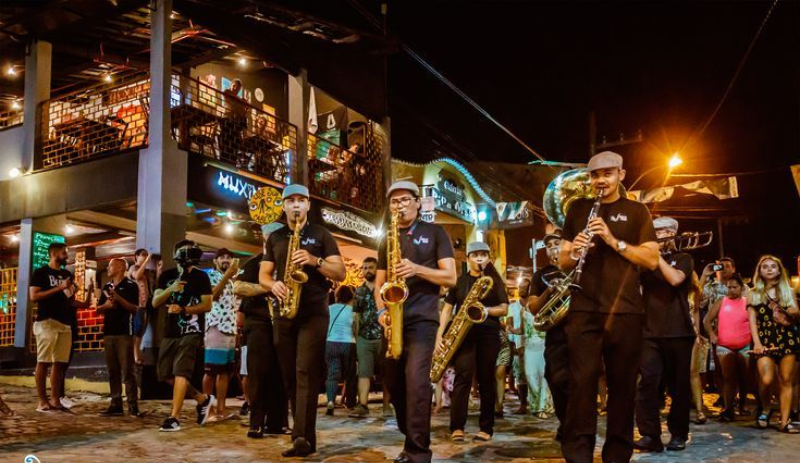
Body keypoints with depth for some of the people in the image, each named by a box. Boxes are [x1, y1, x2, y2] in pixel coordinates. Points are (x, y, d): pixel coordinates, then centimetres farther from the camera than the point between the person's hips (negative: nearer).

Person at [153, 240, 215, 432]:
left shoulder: (200, 276, -1)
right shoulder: (166, 276, 10)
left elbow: (207, 305, -7)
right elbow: (155, 303, 2)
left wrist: (183, 309, -20)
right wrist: (170, 290, -16)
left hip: (191, 331, -5)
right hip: (170, 331, 6)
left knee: (180, 373, -14)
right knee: (166, 375, 8)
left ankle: (174, 418, -11)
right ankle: (203, 399, 24)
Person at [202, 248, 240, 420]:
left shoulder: (232, 281, 22)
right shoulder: (211, 276, 1)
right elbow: (213, 295, -19)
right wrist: (228, 274, -24)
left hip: (231, 329, 7)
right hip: (216, 328, -7)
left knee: (225, 371, 6)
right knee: (211, 370, -6)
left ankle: (220, 409, 9)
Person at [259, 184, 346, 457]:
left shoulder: (321, 235, 5)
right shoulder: (275, 238, 16)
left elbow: (340, 273, 0)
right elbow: (263, 275, 14)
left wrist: (314, 260, -17)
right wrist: (273, 285, -9)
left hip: (313, 312, -4)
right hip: (283, 313, 5)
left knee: (306, 372, -15)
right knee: (290, 376, 6)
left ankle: (303, 437, -20)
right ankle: (302, 434, 15)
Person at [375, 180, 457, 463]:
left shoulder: (435, 233, 5)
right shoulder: (387, 241, 17)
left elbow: (450, 277, -2)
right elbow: (379, 284, 17)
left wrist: (416, 269, -16)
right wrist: (382, 311, -3)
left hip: (422, 319, -5)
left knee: (416, 381, -18)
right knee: (394, 382, 8)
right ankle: (411, 439, 25)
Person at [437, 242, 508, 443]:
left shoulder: (495, 281, 9)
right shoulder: (459, 281, 10)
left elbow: (504, 309, 3)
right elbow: (447, 309, 6)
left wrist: (483, 309, -15)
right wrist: (439, 335, -5)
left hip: (488, 333, 1)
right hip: (463, 332, 0)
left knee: (486, 379, 3)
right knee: (463, 375, -13)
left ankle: (486, 428, 11)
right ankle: (457, 427, -11)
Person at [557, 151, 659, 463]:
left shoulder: (636, 211, 9)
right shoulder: (578, 209, 15)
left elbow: (652, 260, -1)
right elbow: (562, 262, 14)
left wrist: (614, 240, -13)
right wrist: (573, 252, -10)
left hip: (625, 311, -1)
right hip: (584, 309, 1)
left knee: (623, 384, 3)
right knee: (582, 381, -4)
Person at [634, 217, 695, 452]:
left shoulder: (683, 259, 8)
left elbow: (675, 279, -13)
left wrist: (656, 253, -9)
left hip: (678, 331, -1)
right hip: (650, 331, 2)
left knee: (679, 385, 5)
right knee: (648, 382, -11)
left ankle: (678, 434, 17)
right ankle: (650, 435, -11)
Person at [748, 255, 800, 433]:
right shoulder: (754, 293, 8)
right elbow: (752, 320, 1)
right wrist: (757, 342, -10)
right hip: (766, 339, -2)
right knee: (766, 380, -15)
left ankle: (784, 421, 3)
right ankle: (765, 410, 12)